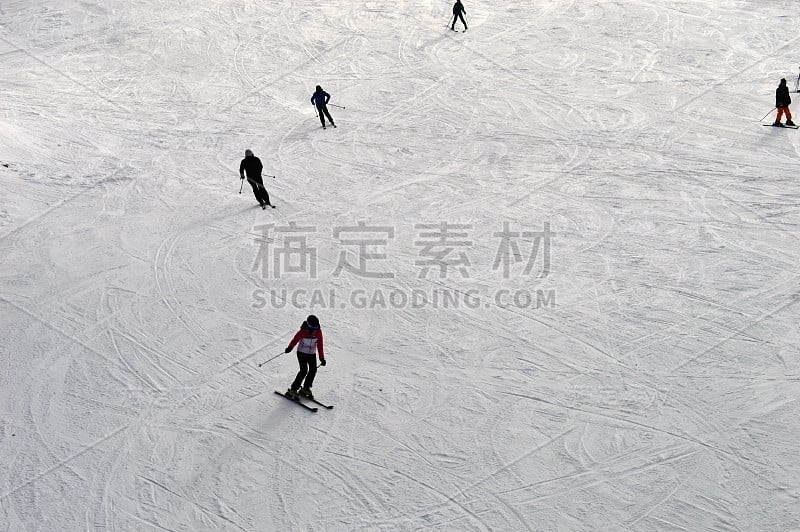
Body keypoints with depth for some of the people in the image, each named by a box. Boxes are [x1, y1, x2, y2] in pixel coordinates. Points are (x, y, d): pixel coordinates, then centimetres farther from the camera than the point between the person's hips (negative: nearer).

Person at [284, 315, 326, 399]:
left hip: (312, 354, 5)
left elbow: (320, 345, 1)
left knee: (313, 370, -7)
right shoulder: (303, 332, -19)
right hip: (302, 353, -5)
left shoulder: (318, 332, -7)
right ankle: (293, 390, -12)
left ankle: (305, 388, 12)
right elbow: (295, 340, -23)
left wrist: (322, 358, 2)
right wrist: (290, 348, -44)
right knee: (304, 370, -17)